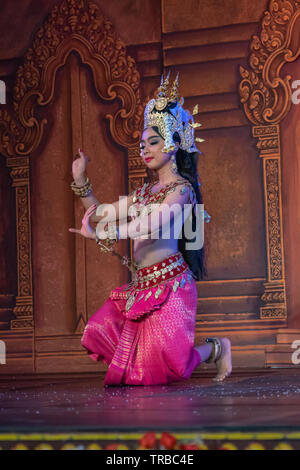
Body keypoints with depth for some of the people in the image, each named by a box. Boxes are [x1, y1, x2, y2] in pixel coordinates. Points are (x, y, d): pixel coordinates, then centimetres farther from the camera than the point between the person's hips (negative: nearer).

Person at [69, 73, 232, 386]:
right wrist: (80, 180, 11)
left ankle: (216, 348, 17)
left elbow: (149, 226, -24)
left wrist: (99, 234, -34)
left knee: (171, 361, -13)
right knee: (99, 332, -7)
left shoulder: (181, 189, -8)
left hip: (169, 283, -8)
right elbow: (100, 213, 22)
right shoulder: (145, 191, 16)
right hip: (141, 285, 8)